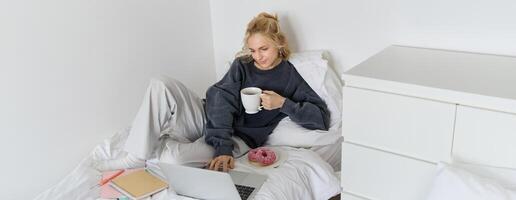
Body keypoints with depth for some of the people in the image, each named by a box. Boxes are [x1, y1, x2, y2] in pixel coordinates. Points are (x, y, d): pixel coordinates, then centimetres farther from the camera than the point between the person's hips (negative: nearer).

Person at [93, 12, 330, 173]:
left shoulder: (290, 76, -1)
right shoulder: (242, 65, 5)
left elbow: (322, 118, -5)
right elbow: (221, 99, -12)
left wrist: (283, 103, -18)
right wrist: (222, 146, -28)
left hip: (239, 138, -3)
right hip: (211, 121, 4)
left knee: (176, 157, -32)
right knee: (161, 85, -20)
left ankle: (156, 145, 5)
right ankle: (136, 156, -15)